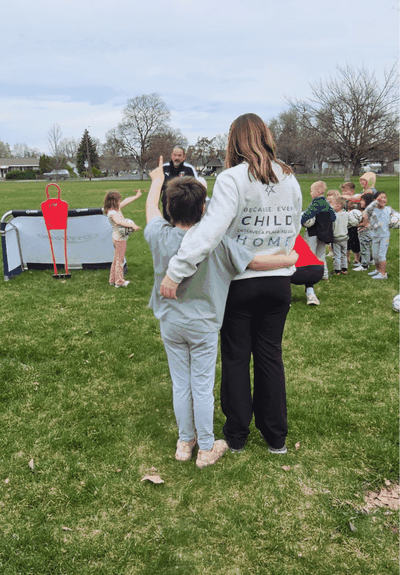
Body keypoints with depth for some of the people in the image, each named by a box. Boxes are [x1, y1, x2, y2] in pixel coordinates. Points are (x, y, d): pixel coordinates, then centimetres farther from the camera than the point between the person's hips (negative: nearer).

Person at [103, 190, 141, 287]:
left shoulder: (116, 209, 5)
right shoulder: (112, 213, -23)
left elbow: (126, 201, 15)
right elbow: (120, 221, -41)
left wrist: (136, 196, 22)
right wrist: (132, 225, -50)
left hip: (117, 238, 10)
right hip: (120, 239, -10)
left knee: (116, 259, 19)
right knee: (119, 260, 1)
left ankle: (112, 280, 29)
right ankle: (119, 282, 12)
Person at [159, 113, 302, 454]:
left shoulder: (233, 178, -15)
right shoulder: (290, 179, 3)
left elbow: (212, 229, -28)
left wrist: (176, 271, -28)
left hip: (240, 282, -4)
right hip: (279, 282, 5)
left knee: (236, 358, 11)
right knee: (271, 355, 16)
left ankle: (237, 435, 25)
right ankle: (276, 436, 27)